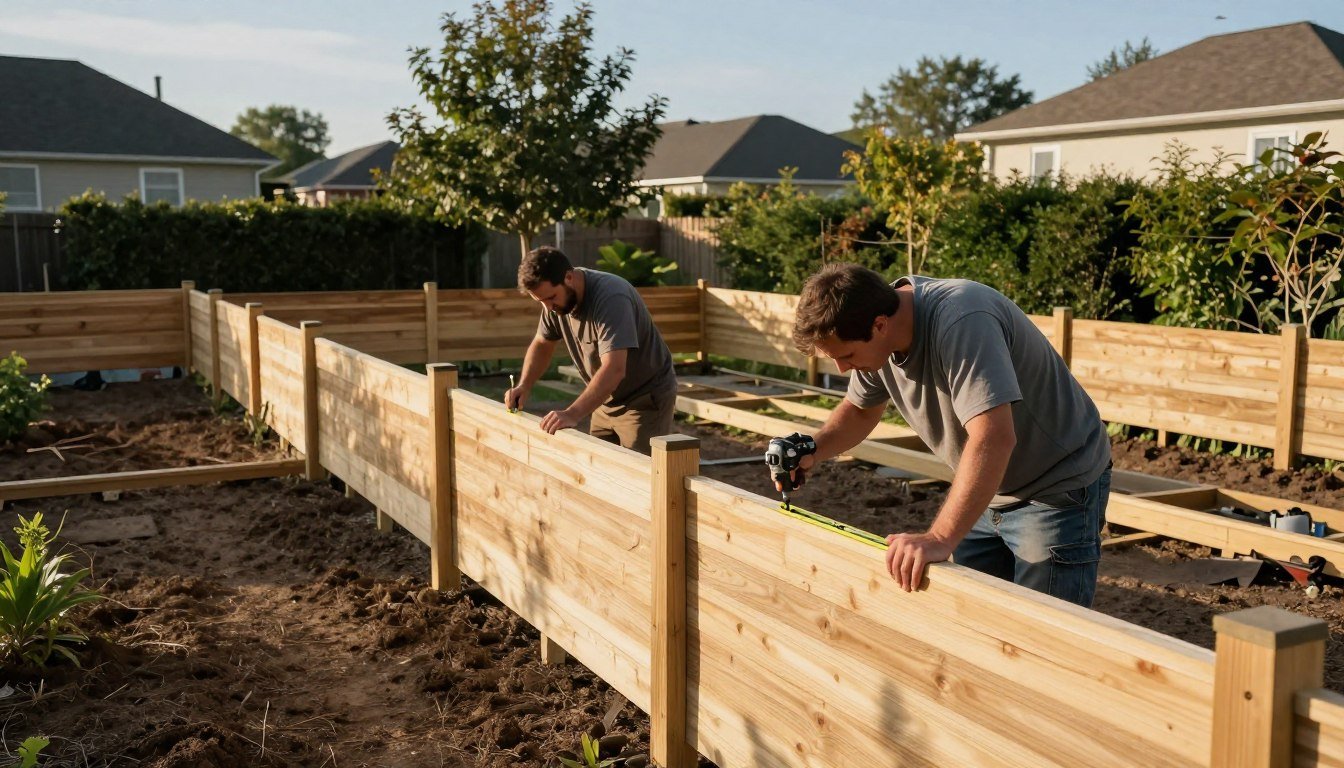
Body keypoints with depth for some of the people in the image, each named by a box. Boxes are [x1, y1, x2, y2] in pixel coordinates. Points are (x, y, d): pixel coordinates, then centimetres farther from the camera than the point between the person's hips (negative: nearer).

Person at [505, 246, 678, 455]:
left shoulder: (610, 298, -29)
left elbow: (614, 369, -39)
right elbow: (542, 344, 10)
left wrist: (573, 414, -48)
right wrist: (524, 385, -8)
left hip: (646, 399, -8)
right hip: (607, 400, 8)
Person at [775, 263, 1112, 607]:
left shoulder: (959, 321, -33)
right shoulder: (873, 336, -7)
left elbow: (994, 438, -42)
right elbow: (859, 410, 11)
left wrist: (940, 538, -47)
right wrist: (812, 451, -8)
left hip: (1058, 488, -8)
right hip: (989, 490, 8)